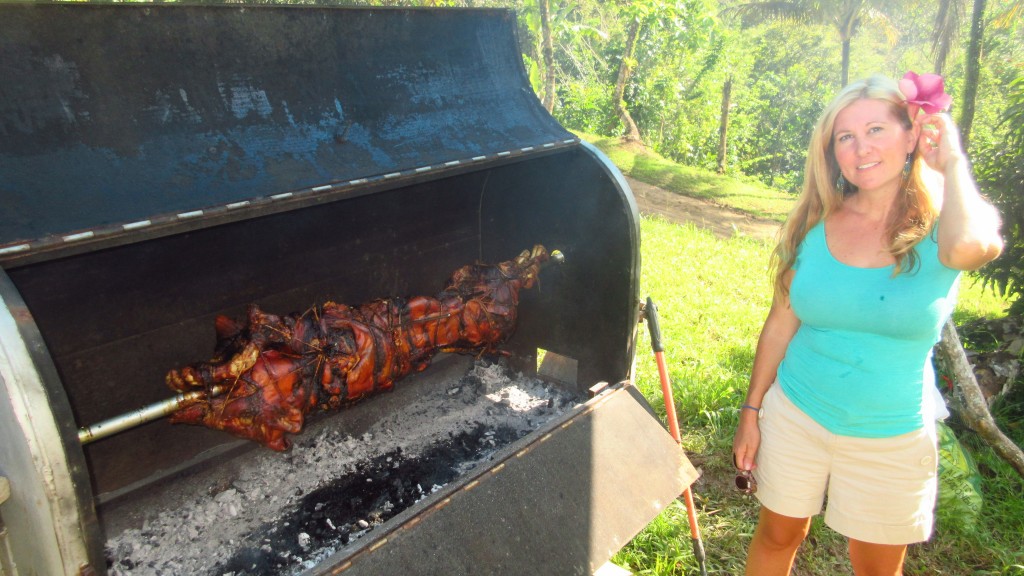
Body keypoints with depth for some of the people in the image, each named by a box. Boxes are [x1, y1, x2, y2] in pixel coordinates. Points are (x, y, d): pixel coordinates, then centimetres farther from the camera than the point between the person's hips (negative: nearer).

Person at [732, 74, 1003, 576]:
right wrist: (751, 410, 4)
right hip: (795, 417, 2)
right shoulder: (815, 224, -6)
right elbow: (781, 323, 1)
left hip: (890, 437, -1)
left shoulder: (941, 226, -13)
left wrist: (951, 161, -21)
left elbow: (970, 247, -39)